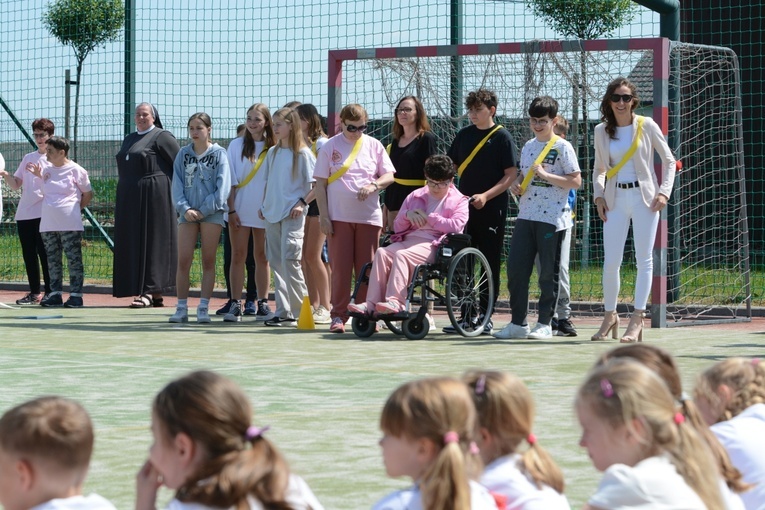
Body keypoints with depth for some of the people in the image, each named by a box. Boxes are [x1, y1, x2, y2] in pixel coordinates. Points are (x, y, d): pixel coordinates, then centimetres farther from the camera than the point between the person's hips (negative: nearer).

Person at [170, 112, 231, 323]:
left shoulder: (219, 154, 2)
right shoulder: (183, 154, 10)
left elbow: (223, 187, -5)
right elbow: (177, 185, 6)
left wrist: (204, 210, -11)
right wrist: (185, 209, -9)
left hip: (211, 213, -2)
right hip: (188, 213, 2)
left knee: (208, 262, 1)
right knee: (183, 261, -3)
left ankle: (204, 308, 4)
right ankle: (181, 308, 1)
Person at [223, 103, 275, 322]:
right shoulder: (237, 146, 3)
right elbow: (231, 181, 2)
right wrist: (231, 210, -5)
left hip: (265, 211, 0)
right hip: (240, 210, 0)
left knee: (262, 257, 5)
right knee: (238, 256, -1)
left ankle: (262, 304, 9)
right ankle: (235, 304, 0)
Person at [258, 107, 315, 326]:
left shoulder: (302, 153, -4)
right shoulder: (273, 152, 15)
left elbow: (313, 184, -5)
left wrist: (302, 202, -15)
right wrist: (263, 205, 14)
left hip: (292, 214, -7)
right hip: (272, 213, 7)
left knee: (289, 260, -13)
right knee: (276, 262, 4)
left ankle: (300, 310, -6)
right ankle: (283, 311, 7)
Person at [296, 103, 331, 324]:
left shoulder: (321, 144, -7)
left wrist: (305, 200, -23)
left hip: (318, 201, -7)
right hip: (302, 202, 7)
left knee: (313, 256, -10)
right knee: (304, 256, 3)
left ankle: (326, 307, -6)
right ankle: (313, 305, 9)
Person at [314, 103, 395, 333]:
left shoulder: (374, 146, 8)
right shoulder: (330, 147, 3)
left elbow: (389, 175, 9)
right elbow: (320, 184, 3)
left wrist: (374, 186, -13)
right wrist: (324, 216, -5)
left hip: (369, 217, 1)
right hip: (339, 217, -1)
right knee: (340, 268, -2)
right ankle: (339, 316, 3)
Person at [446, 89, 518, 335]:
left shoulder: (502, 137, -3)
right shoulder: (464, 135, 12)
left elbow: (511, 175, -7)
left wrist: (486, 196, -18)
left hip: (492, 209, -5)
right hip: (464, 208, 5)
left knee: (490, 264, 0)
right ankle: (466, 315, 10)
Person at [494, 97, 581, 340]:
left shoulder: (562, 147, -5)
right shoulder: (528, 146, 15)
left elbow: (576, 181, -11)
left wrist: (545, 175, -18)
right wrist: (517, 184, 3)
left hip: (552, 217, -6)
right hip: (526, 216, 6)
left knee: (548, 272, 0)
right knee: (515, 268, 2)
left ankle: (545, 324, 7)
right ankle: (518, 323, 10)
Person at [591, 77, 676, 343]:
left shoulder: (646, 126, -1)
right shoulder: (601, 131, 7)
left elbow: (669, 160, 4)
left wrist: (664, 192, -6)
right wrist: (598, 195, 4)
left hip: (644, 197, -2)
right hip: (615, 199, 2)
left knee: (644, 259, -3)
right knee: (610, 261, -2)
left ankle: (637, 318, 0)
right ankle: (610, 315, 12)